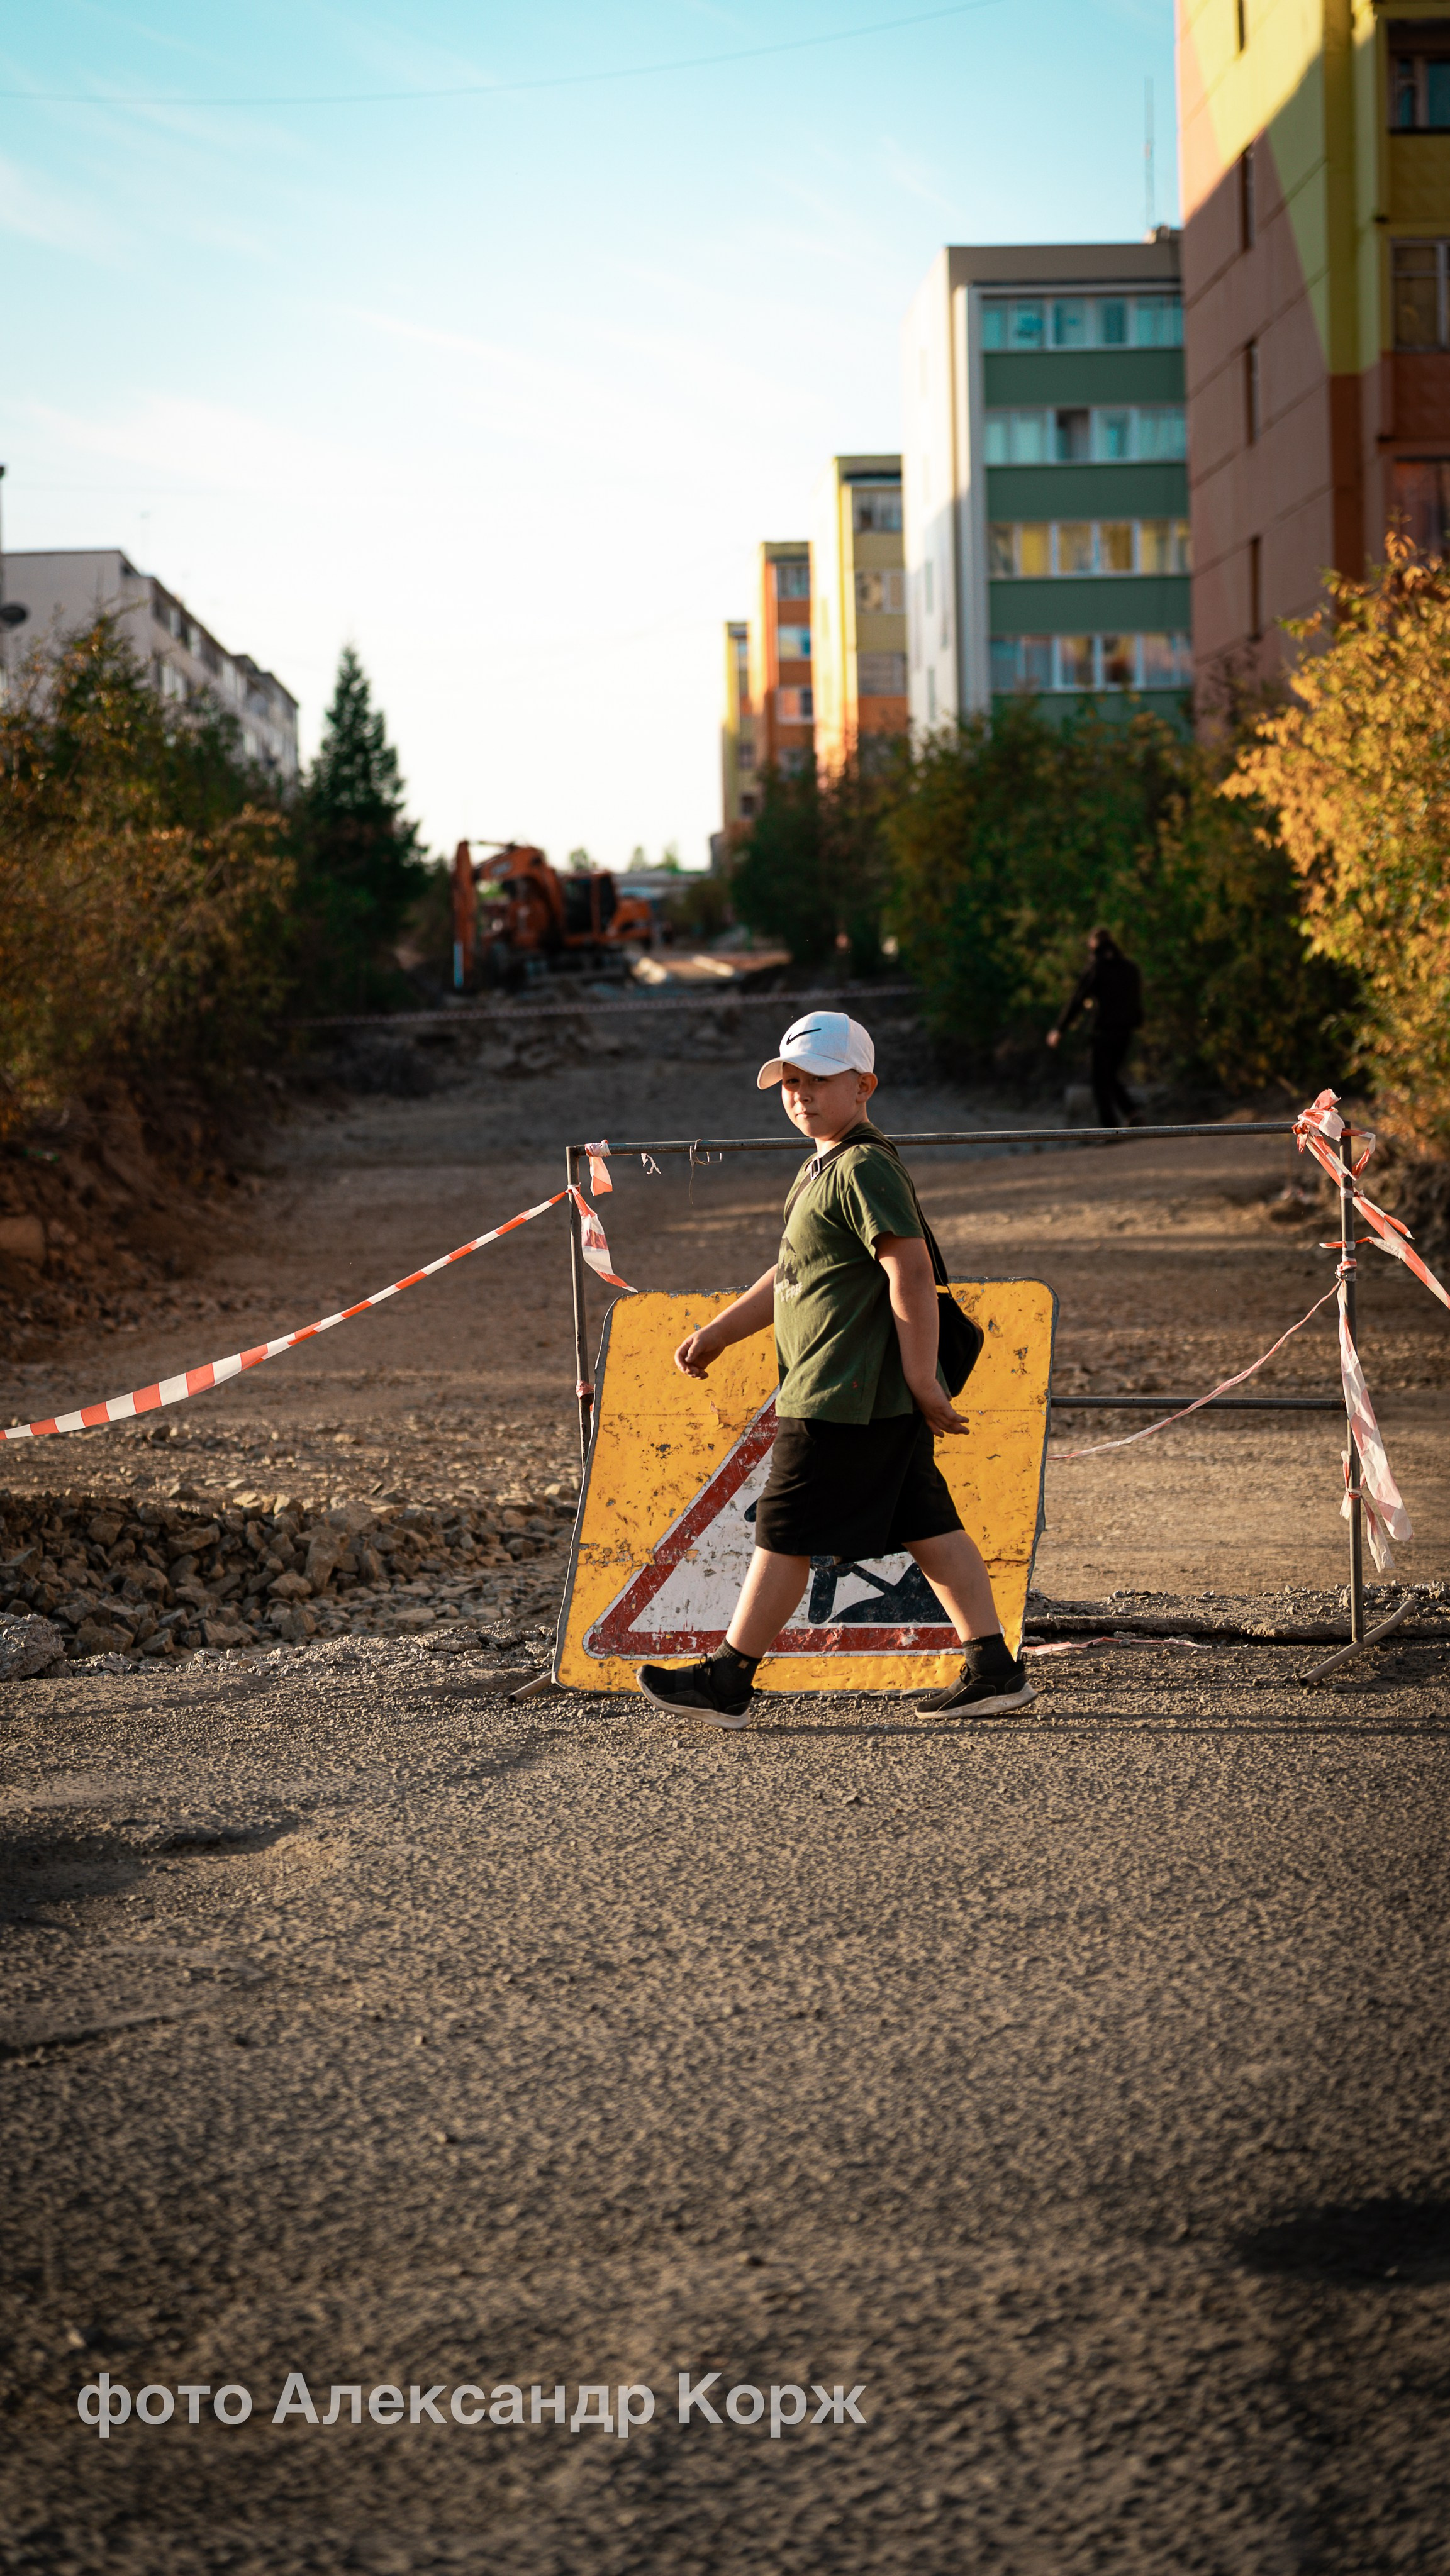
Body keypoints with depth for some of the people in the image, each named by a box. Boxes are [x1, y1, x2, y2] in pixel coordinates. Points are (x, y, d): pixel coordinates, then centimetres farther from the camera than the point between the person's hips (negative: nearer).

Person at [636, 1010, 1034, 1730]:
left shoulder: (864, 1169, -14)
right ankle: (994, 1669, 9)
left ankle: (727, 1680, 5)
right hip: (881, 1400, 10)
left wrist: (921, 1381, -22)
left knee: (785, 1530, -3)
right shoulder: (822, 1169, 19)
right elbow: (790, 1278, 27)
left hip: (841, 1399, -10)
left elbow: (912, 1274, -21)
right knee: (926, 1528, 9)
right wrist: (716, 1334, 26)